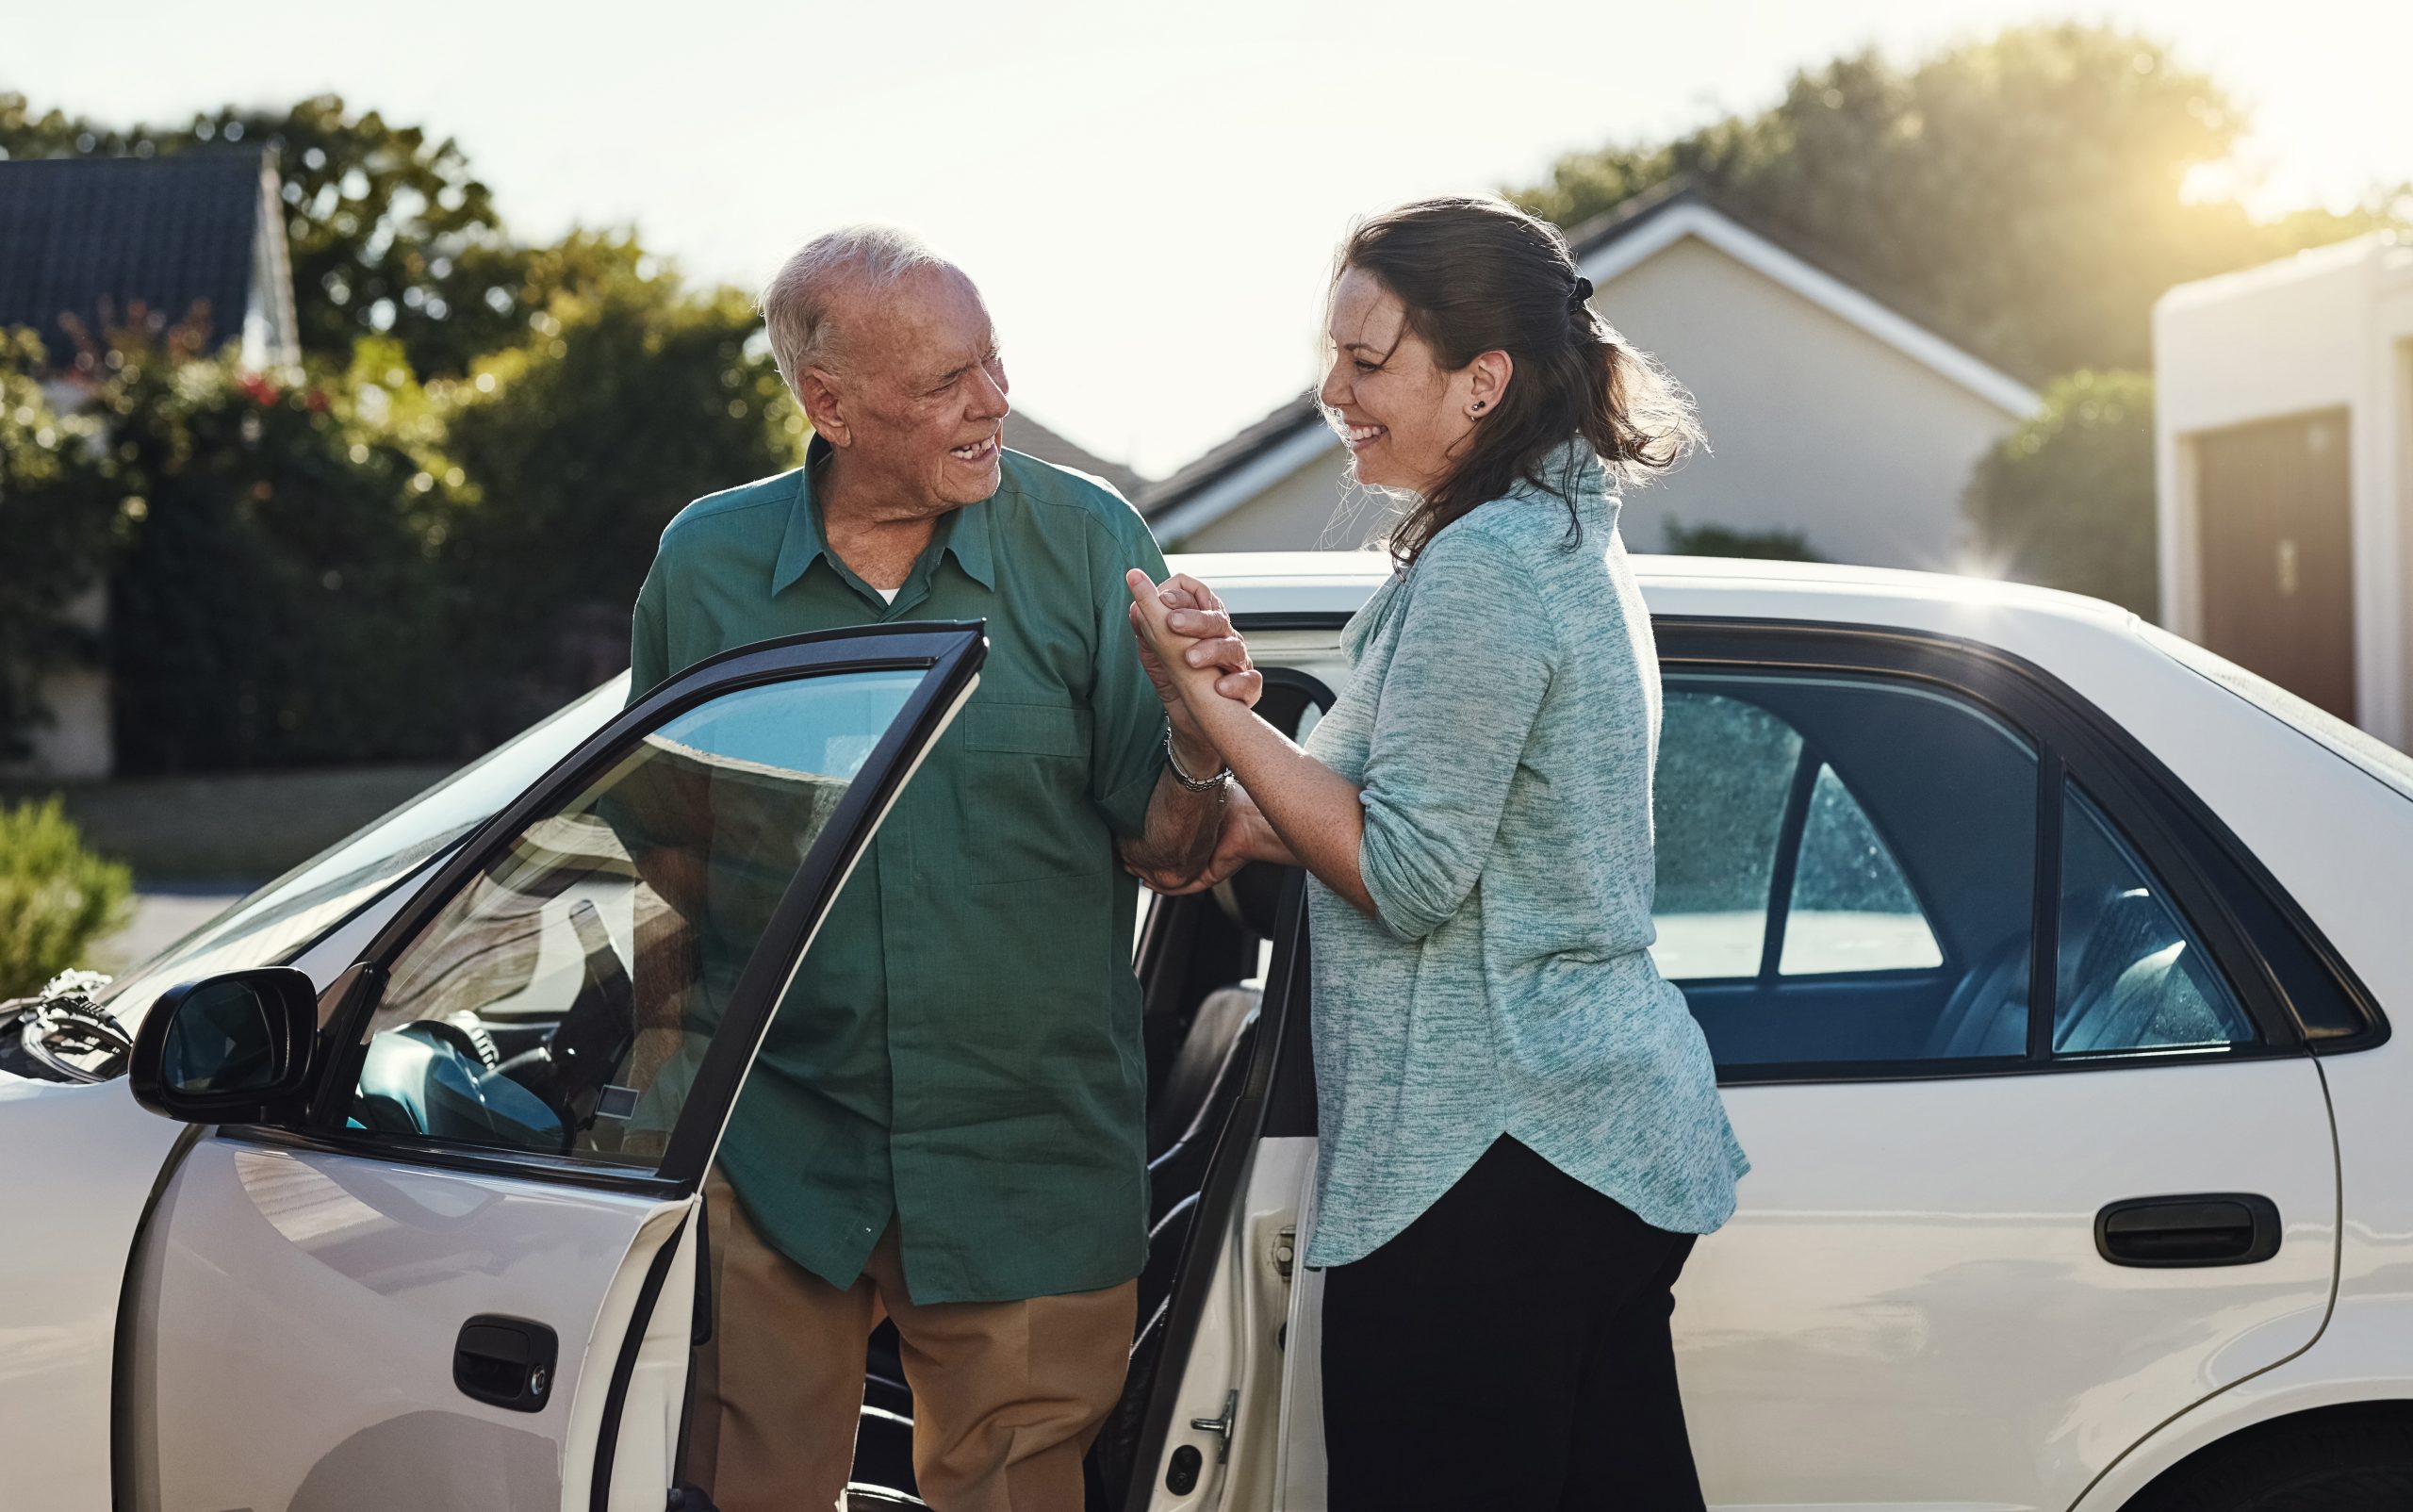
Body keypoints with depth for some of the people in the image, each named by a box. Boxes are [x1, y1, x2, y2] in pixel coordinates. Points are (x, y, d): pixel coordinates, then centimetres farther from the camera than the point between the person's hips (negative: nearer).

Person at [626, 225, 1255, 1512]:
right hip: (777, 1154, 1)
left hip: (1027, 1167, -1)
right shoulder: (706, 561, -1)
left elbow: (1166, 853, -3)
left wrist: (1197, 749, -24)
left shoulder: (1087, 541, -5)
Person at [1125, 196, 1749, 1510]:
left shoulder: (1481, 571, -17)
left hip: (1487, 1162, -10)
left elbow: (1407, 880, -18)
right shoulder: (1568, 539, 15)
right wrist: (1248, 831, 11)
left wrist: (1205, 698, -14)